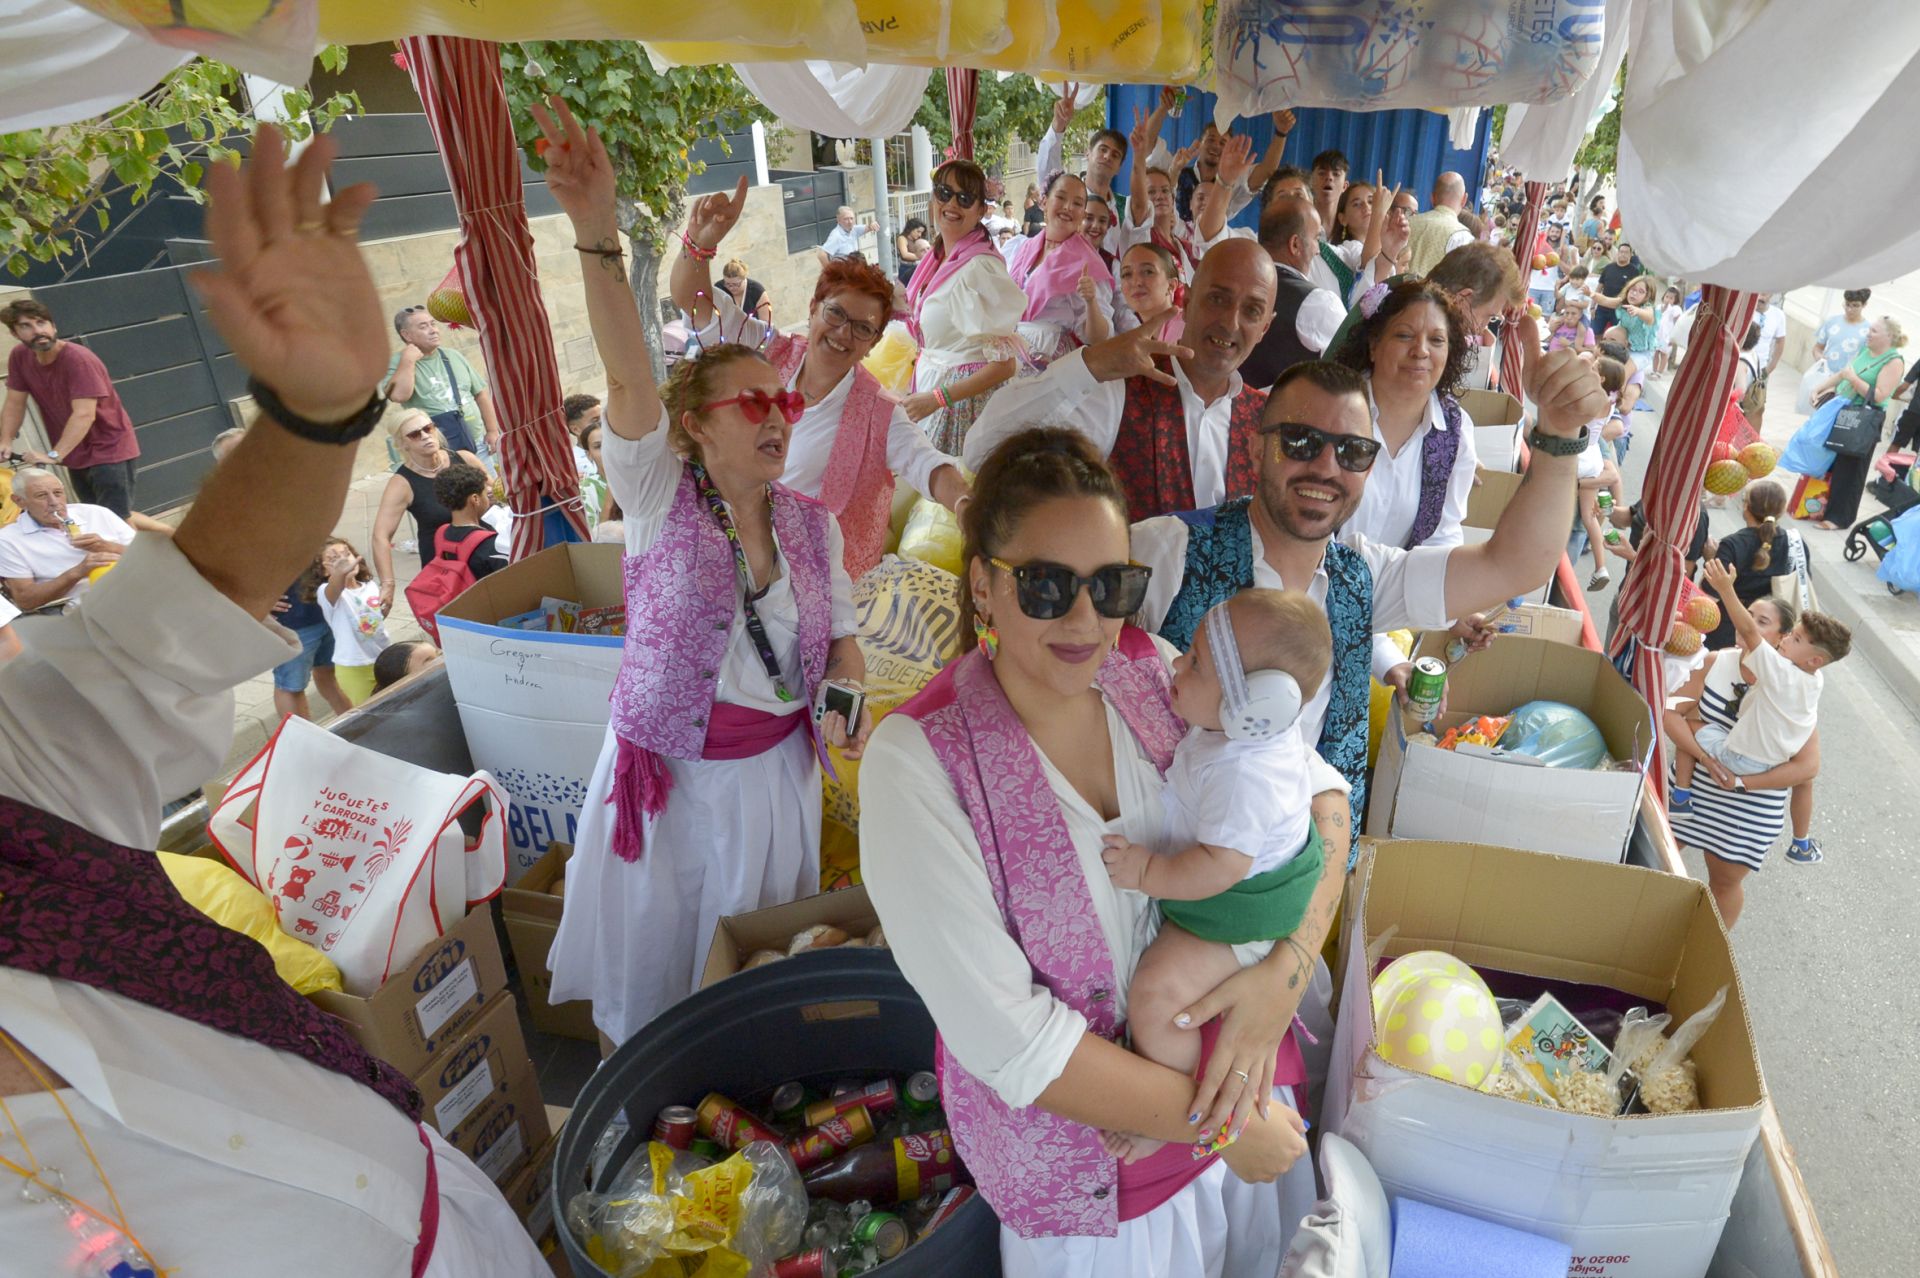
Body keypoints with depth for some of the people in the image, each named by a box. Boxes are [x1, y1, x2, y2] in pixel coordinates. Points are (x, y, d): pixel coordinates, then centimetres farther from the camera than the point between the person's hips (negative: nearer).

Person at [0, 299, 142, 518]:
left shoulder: (78, 359, -21)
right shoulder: (19, 356, -2)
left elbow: (84, 415, -28)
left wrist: (53, 455, -33)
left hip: (109, 450, -7)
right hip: (76, 453, 7)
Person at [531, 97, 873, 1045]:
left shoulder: (812, 522, -1)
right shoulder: (659, 496, -12)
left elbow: (840, 637, 6)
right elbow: (627, 376, -29)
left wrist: (846, 708, -15)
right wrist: (597, 233, -42)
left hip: (775, 769, 3)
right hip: (667, 770, -3)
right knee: (652, 960, 17)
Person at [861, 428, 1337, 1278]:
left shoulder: (1155, 674, -11)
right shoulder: (920, 761, -25)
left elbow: (1319, 795, -4)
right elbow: (1005, 1035, -24)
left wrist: (1285, 973, -19)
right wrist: (1218, 1125, -18)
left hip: (1235, 1073, 5)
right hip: (1079, 1157, -4)